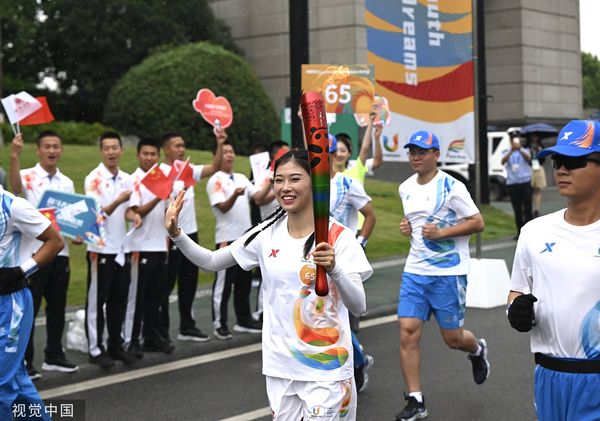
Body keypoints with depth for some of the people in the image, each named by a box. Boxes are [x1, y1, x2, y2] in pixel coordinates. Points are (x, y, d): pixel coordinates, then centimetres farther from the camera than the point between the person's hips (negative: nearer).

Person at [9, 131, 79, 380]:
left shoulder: (67, 183, 12)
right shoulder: (28, 176, -7)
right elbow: (15, 188, -31)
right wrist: (14, 156, -45)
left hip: (60, 251, 6)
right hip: (33, 252, -6)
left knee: (57, 307, 13)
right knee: (28, 308, -1)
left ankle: (53, 356, 25)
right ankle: (23, 362, 7)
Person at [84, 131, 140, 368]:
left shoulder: (126, 179, 8)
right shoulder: (94, 179, -11)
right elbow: (97, 215, -16)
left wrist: (134, 216, -5)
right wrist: (117, 202, -33)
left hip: (121, 248, 6)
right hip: (101, 249, -6)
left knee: (119, 300, 12)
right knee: (97, 301, 2)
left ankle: (116, 345, 22)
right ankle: (95, 349, 9)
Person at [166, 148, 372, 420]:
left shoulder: (338, 236, -11)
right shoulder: (267, 233, 2)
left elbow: (359, 307, -19)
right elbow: (211, 262, 12)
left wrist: (333, 269, -36)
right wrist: (176, 234, -4)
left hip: (326, 370, -4)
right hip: (280, 366, 5)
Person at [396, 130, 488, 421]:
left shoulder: (451, 187, -11)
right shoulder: (406, 188, 9)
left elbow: (478, 223, -11)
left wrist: (441, 232, -19)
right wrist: (407, 226, 5)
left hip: (449, 272, -5)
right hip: (414, 271, 5)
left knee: (452, 338, 6)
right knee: (407, 332, -6)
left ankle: (477, 350, 43)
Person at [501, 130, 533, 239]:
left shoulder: (525, 151, 8)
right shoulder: (507, 153, 9)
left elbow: (528, 158, -15)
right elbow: (503, 161, -13)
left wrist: (520, 149, -34)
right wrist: (511, 150, -30)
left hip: (525, 183, -1)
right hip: (512, 184, 1)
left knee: (527, 209, -5)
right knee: (517, 210, 5)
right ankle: (520, 232, 12)